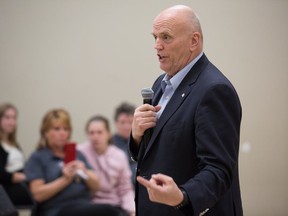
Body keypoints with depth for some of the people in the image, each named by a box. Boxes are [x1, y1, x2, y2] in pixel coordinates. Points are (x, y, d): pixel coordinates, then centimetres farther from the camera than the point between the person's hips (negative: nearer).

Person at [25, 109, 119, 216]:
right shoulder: (37, 158, 9)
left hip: (83, 206, 5)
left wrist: (85, 173, -5)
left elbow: (95, 186, 15)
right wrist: (65, 180, -13)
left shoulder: (77, 155, 23)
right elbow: (38, 194, -3)